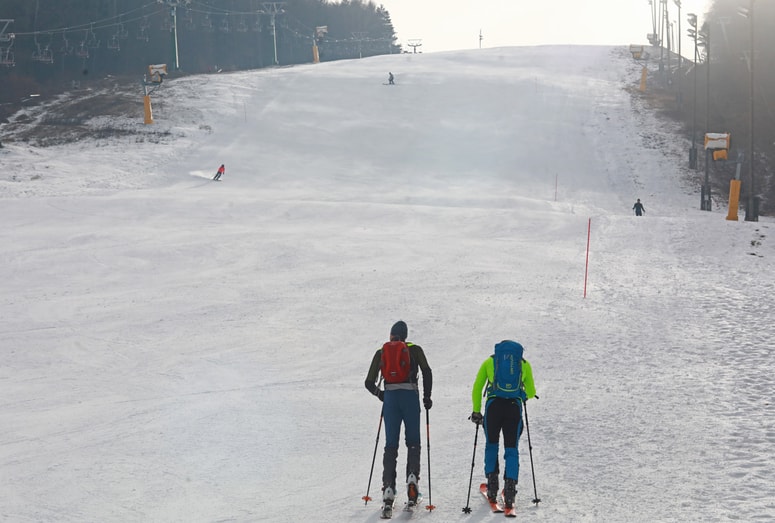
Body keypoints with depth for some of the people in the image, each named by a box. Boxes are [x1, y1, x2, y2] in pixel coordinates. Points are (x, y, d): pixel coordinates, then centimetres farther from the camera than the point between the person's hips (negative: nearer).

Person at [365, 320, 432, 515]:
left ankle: (388, 487, -9)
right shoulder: (415, 350, 11)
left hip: (390, 398, 1)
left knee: (391, 445, 5)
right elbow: (427, 372, -4)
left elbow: (369, 383, 12)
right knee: (413, 442, 11)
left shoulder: (381, 352, 14)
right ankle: (412, 475, -14)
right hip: (410, 396, -1)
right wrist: (427, 396, 6)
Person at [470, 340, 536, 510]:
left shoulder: (489, 361, 16)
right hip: (514, 407, 0)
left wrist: (476, 411, 19)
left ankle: (492, 482, 11)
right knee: (512, 448, 7)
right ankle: (510, 485, -8)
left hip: (494, 405, 0)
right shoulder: (524, 363, 18)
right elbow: (531, 392, 22)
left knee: (491, 444, 20)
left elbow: (477, 388, 12)